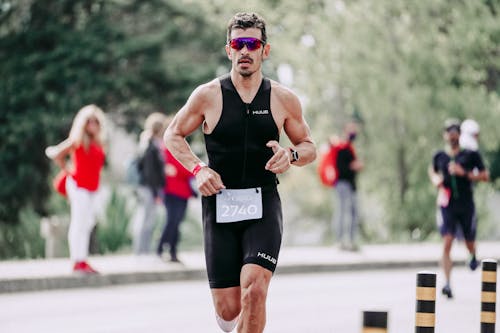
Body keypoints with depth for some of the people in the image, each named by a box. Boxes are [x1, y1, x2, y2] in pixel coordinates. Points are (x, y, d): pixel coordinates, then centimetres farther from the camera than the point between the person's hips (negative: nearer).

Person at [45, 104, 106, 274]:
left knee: (88, 223, 8)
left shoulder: (98, 142, 12)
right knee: (79, 222, -8)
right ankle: (78, 262, -9)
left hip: (93, 187, 7)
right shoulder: (78, 141, -8)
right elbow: (55, 154, -11)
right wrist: (67, 170, -3)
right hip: (78, 185, -7)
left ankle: (82, 260, 12)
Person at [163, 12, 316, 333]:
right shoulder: (208, 95, 0)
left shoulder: (284, 99, 2)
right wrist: (198, 169, -6)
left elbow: (309, 147, 13)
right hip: (219, 204, 0)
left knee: (254, 289, -22)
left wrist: (291, 154, -10)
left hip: (263, 204, 0)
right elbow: (173, 135, 11)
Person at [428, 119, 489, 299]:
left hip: (466, 206, 0)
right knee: (447, 243, -14)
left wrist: (464, 173, -15)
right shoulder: (439, 156, 5)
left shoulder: (471, 155, -2)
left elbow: (485, 176, -2)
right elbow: (432, 170, 25)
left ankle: (473, 256, 53)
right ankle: (447, 283, -16)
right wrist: (435, 179, 2)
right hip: (447, 206, 0)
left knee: (470, 244, 13)